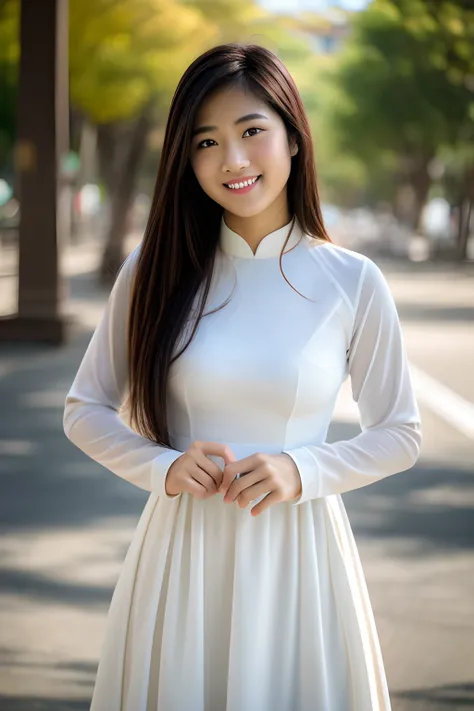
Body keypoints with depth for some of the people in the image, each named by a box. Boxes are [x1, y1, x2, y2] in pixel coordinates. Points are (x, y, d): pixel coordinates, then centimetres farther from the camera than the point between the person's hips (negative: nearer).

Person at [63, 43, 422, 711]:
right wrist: (164, 468, -12)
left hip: (297, 549, -1)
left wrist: (301, 472, -12)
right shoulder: (156, 269, -1)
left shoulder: (353, 283, -4)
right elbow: (85, 410, 6)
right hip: (181, 548, 1)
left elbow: (400, 435, 4)